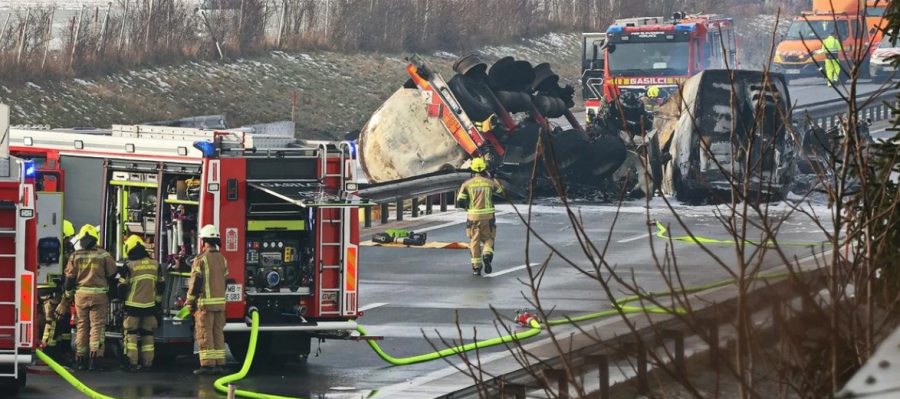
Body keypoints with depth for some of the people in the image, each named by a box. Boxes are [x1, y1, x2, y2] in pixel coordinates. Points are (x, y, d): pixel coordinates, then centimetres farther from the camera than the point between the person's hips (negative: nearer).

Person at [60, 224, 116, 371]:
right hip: (98, 295, -2)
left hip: (80, 295, 2)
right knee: (97, 326, -4)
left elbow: (69, 279, 4)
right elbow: (112, 274, 3)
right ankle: (95, 360, -15)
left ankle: (81, 359, 13)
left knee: (82, 326, 11)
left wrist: (67, 297, 15)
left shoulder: (76, 256, 3)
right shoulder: (104, 255, -3)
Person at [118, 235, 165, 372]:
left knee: (131, 334, 1)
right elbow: (161, 285, 10)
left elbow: (122, 287, -6)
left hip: (133, 305, -4)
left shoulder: (129, 266, -9)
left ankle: (132, 363, -4)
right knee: (148, 335, 10)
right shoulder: (155, 265, 4)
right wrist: (157, 299, 23)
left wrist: (123, 297, 14)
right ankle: (147, 363, 9)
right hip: (150, 306, 4)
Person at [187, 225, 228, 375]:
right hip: (220, 301, 6)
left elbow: (196, 282, -11)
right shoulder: (222, 259, 10)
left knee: (205, 334, -4)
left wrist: (190, 301, -3)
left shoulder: (201, 259, -10)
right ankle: (219, 364, 9)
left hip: (205, 302, -6)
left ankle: (207, 365, -7)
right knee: (218, 333, 9)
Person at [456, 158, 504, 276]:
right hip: (488, 216, 0)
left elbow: (460, 202, -4)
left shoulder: (467, 184, -1)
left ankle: (476, 267, 8)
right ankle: (487, 254, -19)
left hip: (473, 216, 0)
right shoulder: (489, 182, 0)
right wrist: (490, 177, 30)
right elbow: (500, 189, 21)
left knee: (475, 241, 9)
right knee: (488, 238, 12)